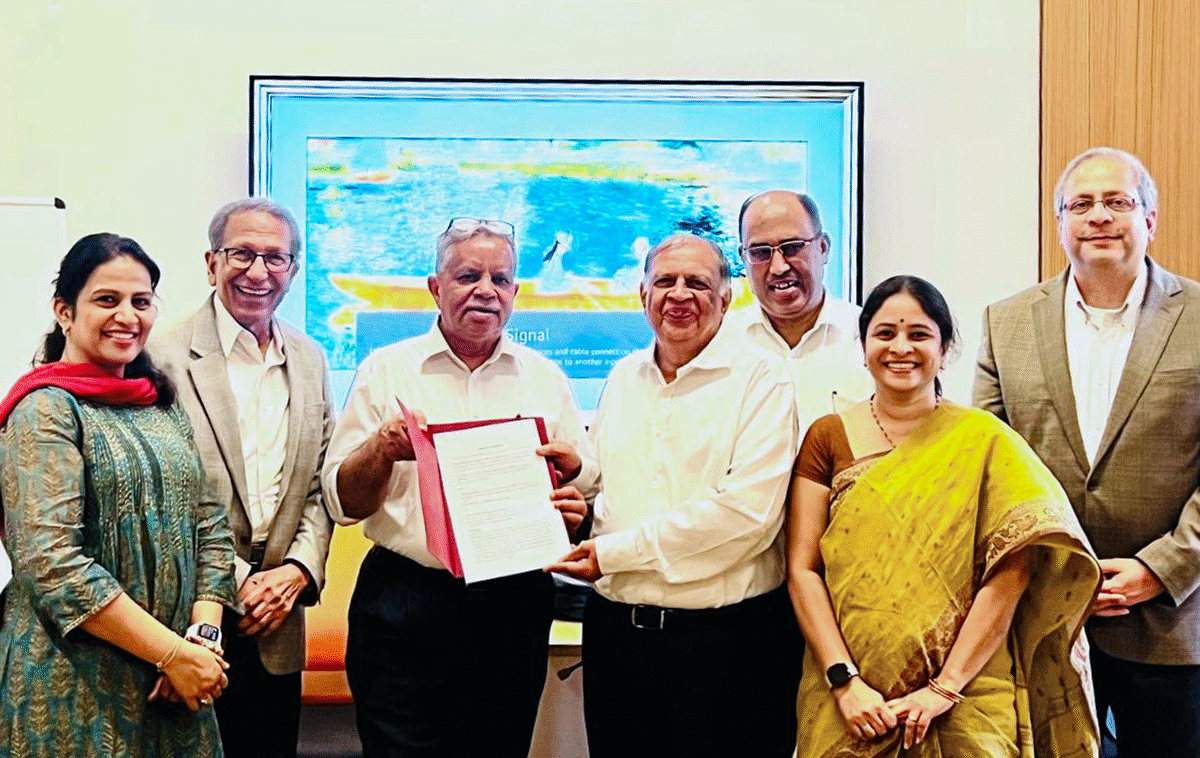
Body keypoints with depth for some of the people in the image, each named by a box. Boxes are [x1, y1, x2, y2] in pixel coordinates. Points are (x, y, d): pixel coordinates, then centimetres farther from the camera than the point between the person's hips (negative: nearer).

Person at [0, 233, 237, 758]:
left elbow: (210, 528, 7)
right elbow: (50, 562, -20)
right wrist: (173, 652, -20)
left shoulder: (165, 405, 9)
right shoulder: (46, 410, -11)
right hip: (76, 689, -6)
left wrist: (202, 633, -8)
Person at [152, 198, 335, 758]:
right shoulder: (168, 358, -9)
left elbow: (321, 485, 10)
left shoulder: (311, 361, 9)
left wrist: (298, 571, -4)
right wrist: (233, 586, -11)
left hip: (278, 626, 5)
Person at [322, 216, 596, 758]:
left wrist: (570, 465, -11)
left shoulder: (544, 378, 9)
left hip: (516, 606, 3)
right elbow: (343, 502, 0)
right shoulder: (387, 371, 2)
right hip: (407, 606, -2)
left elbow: (589, 485, 11)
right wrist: (382, 450, -19)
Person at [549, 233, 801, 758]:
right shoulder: (623, 376, 12)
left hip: (727, 638, -5)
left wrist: (615, 552, -14)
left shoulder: (760, 375, -7)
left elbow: (747, 512, -17)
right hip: (615, 630, 5)